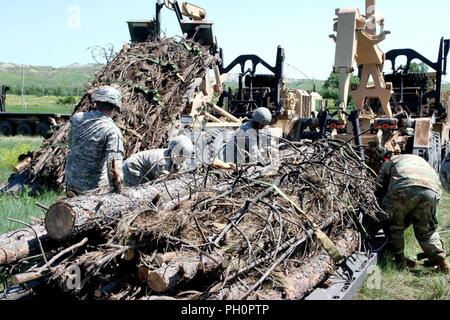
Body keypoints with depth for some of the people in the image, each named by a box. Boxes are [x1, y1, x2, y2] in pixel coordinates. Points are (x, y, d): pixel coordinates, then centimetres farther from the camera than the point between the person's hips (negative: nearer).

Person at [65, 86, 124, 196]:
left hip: (71, 183, 7)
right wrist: (118, 191, -14)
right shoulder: (112, 131, -19)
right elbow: (114, 167, -25)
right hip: (94, 187, -7)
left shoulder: (77, 118, -3)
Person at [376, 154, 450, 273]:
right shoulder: (423, 162, 46)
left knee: (394, 226, 19)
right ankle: (440, 257, 17)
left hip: (404, 188, -4)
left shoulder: (390, 162, 35)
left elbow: (380, 189, 25)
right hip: (432, 190, 4)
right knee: (426, 230, 25)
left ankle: (400, 261, 23)